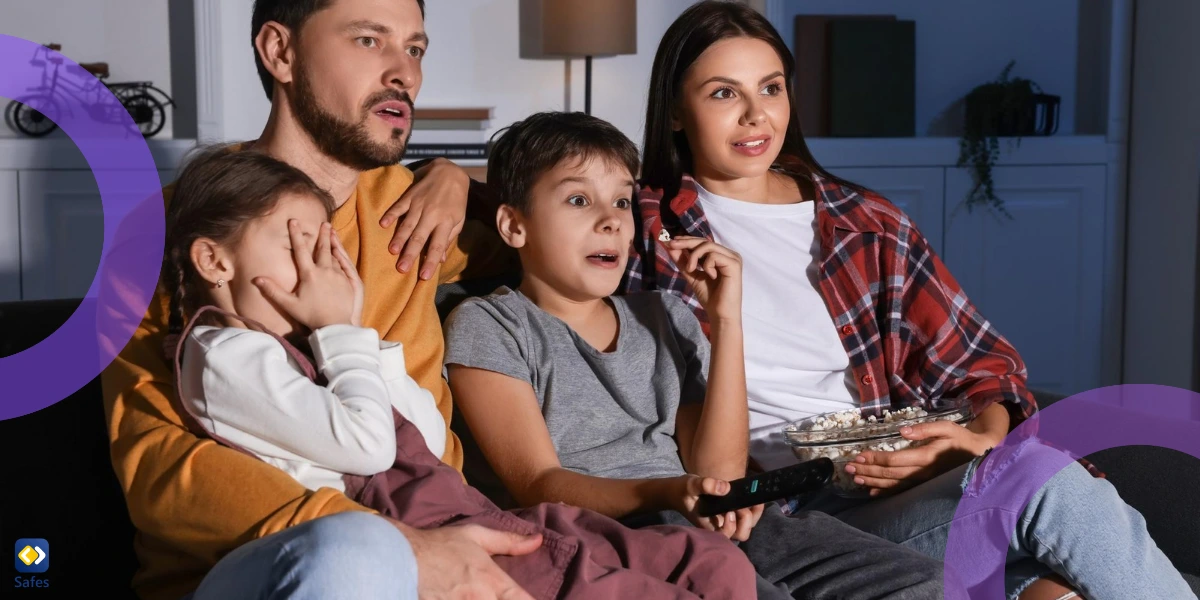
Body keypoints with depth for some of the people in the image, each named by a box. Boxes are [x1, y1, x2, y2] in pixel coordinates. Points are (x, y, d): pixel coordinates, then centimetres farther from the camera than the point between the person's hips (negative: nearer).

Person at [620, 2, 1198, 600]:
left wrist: (984, 440, -8)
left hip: (899, 480, 4)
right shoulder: (647, 231, 9)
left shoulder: (867, 225, 17)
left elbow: (983, 365, 16)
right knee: (1039, 479, -27)